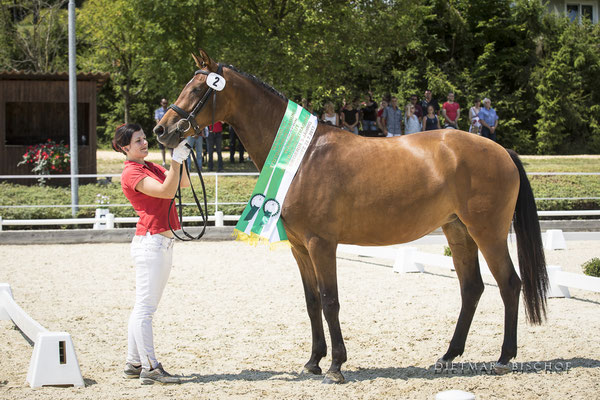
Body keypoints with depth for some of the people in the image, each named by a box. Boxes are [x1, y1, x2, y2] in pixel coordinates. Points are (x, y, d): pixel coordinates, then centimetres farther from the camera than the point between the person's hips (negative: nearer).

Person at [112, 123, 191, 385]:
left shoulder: (151, 168, 19)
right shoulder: (132, 173, -10)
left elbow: (183, 183, 15)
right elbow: (166, 191, -21)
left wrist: (181, 159, 0)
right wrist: (176, 159, -22)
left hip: (163, 243, 10)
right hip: (149, 242, -10)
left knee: (144, 308, 12)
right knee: (145, 307, -9)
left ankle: (133, 364, 16)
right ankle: (150, 368, -10)